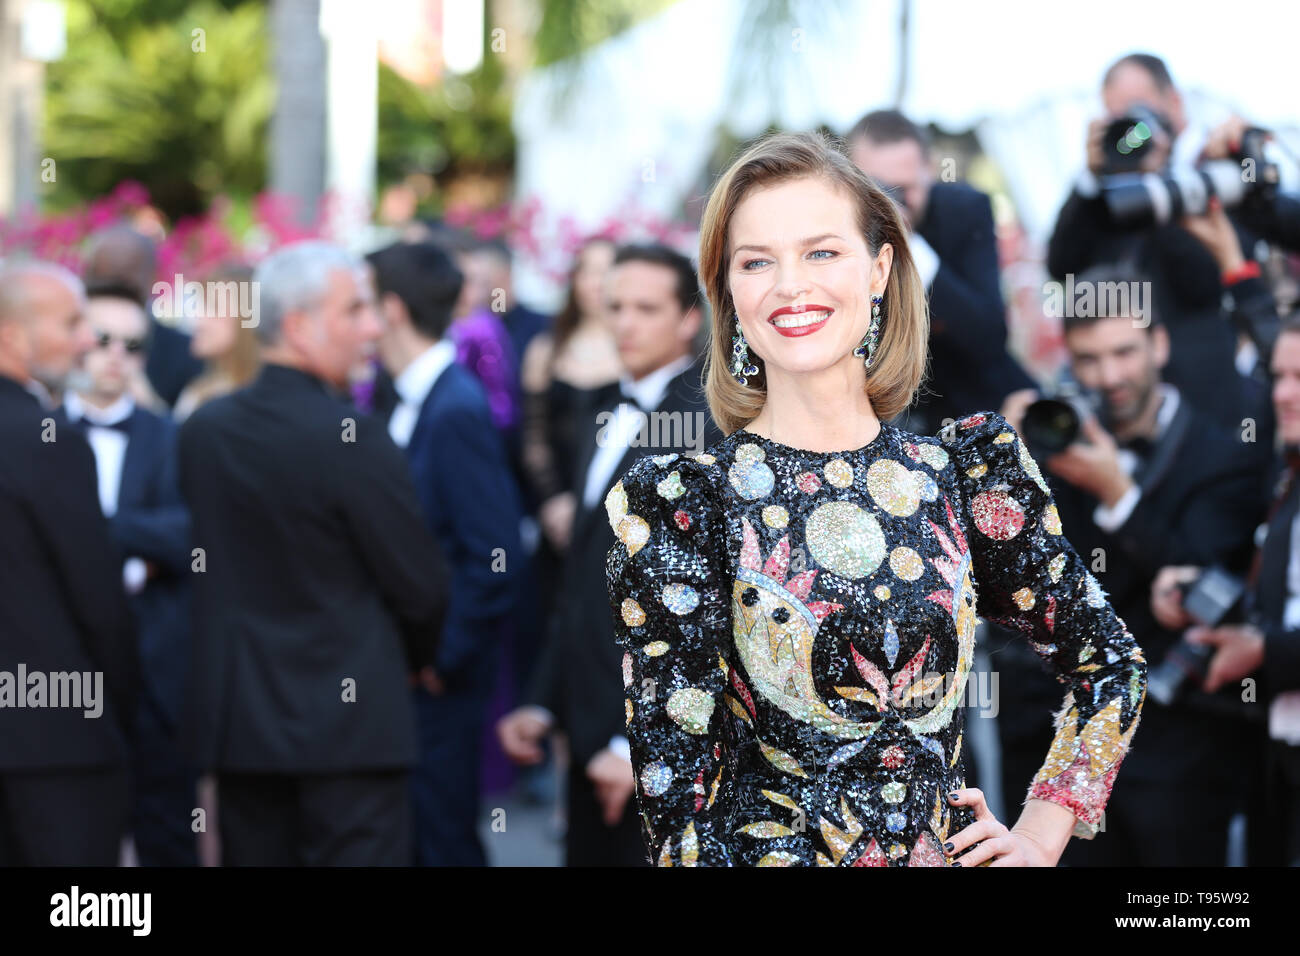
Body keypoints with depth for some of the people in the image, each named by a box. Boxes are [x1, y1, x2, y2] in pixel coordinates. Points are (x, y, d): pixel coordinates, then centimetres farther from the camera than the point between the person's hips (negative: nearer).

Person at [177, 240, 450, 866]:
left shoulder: (202, 431, 3)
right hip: (351, 721, -6)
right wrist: (420, 656, 10)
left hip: (235, 719, 6)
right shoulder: (354, 439, -16)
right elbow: (418, 583, -10)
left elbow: (211, 563, 10)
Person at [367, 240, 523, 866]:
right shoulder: (412, 406, 10)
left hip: (441, 681, -9)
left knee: (443, 843, -2)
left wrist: (440, 660, -18)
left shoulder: (458, 411, -19)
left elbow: (494, 560, -23)